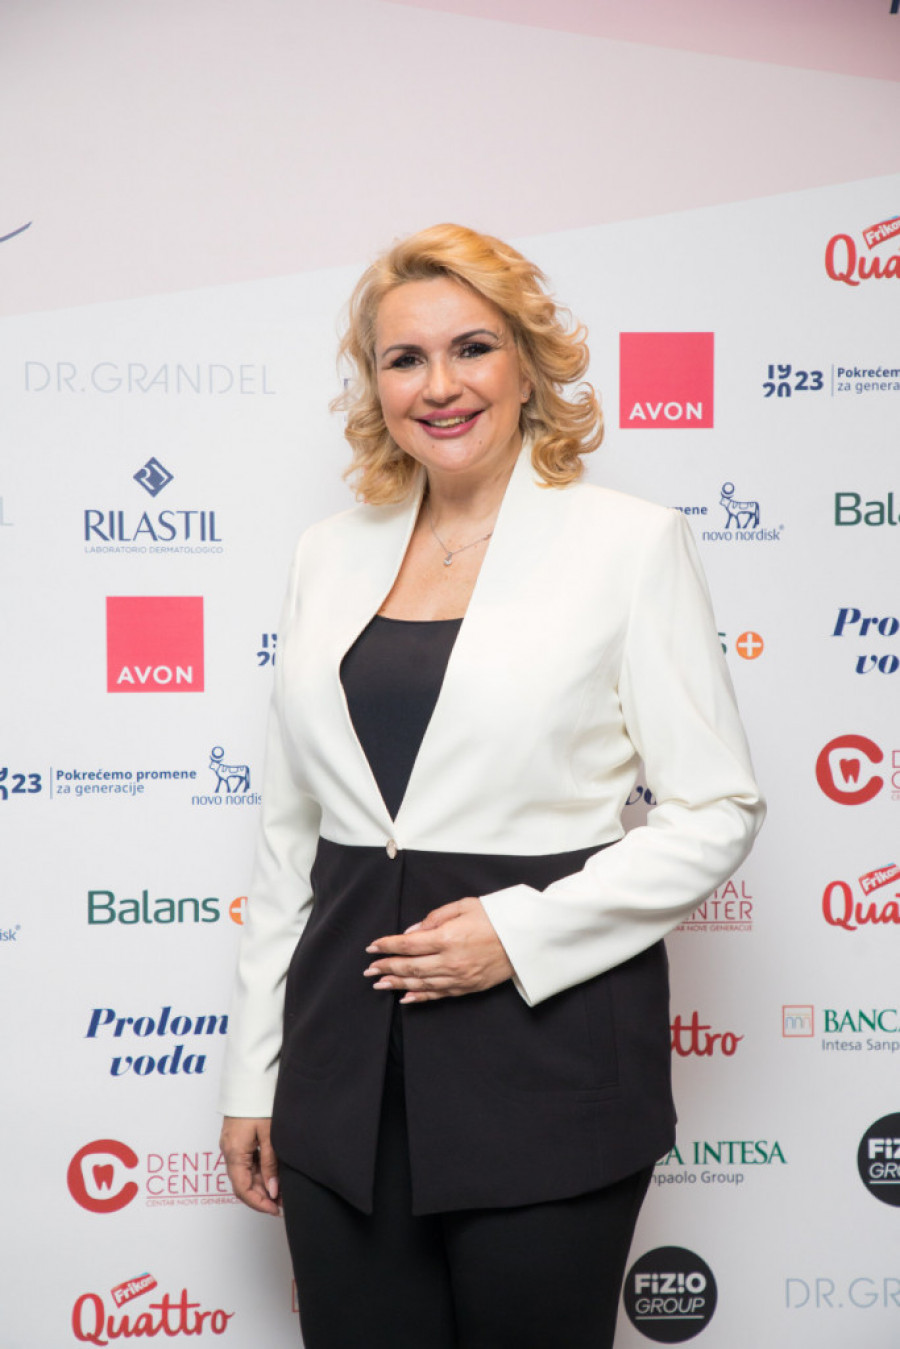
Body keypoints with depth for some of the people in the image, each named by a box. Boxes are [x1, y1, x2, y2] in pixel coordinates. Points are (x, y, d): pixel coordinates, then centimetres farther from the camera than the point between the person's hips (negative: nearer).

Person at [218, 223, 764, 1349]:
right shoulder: (331, 555, 10)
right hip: (346, 1051, 4)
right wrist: (250, 1075, 12)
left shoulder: (630, 543, -3)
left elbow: (717, 809, -4)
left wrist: (526, 931, -16)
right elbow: (287, 826, 13)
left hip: (547, 1036, -3)